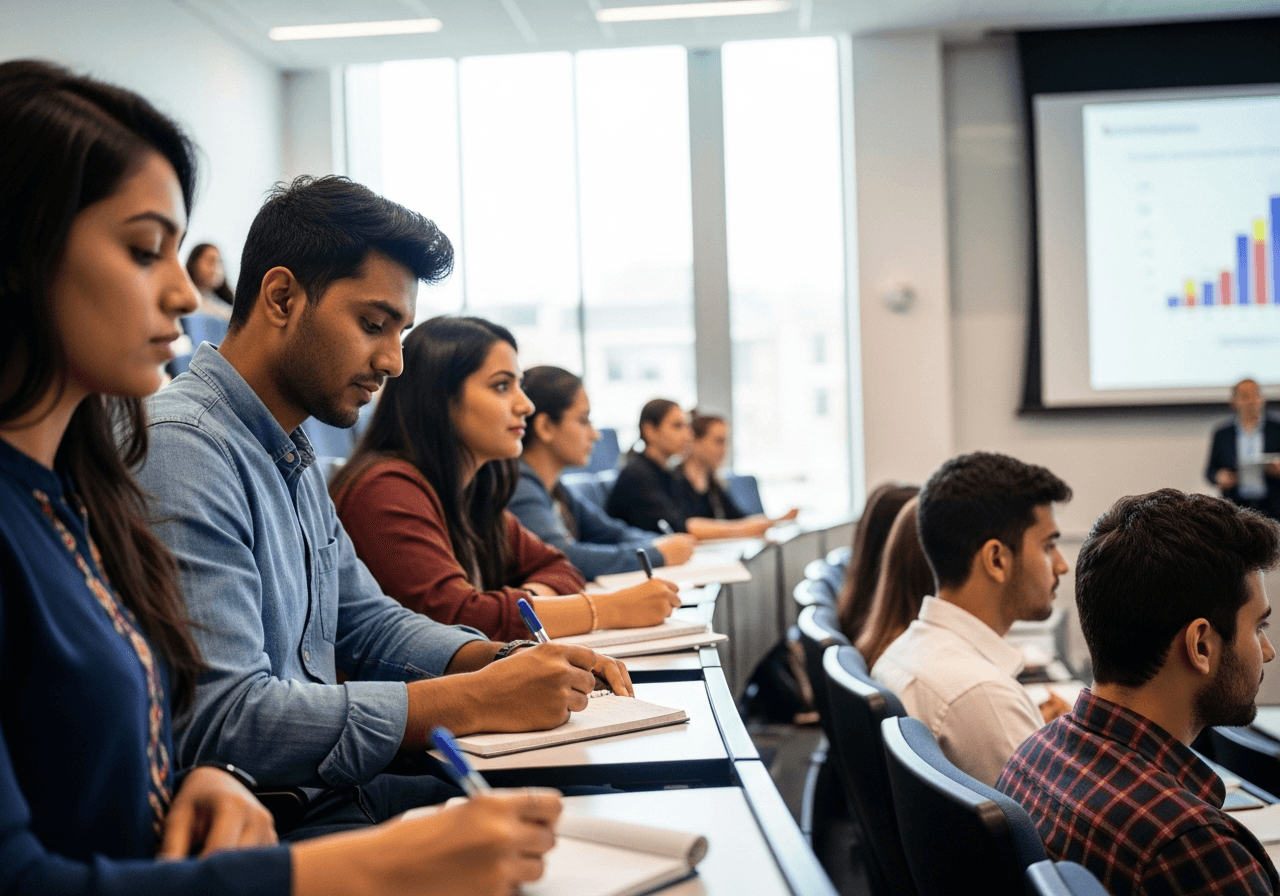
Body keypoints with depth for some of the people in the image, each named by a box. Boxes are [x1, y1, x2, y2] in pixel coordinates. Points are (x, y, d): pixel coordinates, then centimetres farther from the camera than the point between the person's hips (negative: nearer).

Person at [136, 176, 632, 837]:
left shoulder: (293, 458, 15)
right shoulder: (182, 449, -19)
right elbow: (220, 722, -28)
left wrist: (508, 660, 3)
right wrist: (475, 701, -23)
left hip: (333, 790, 10)